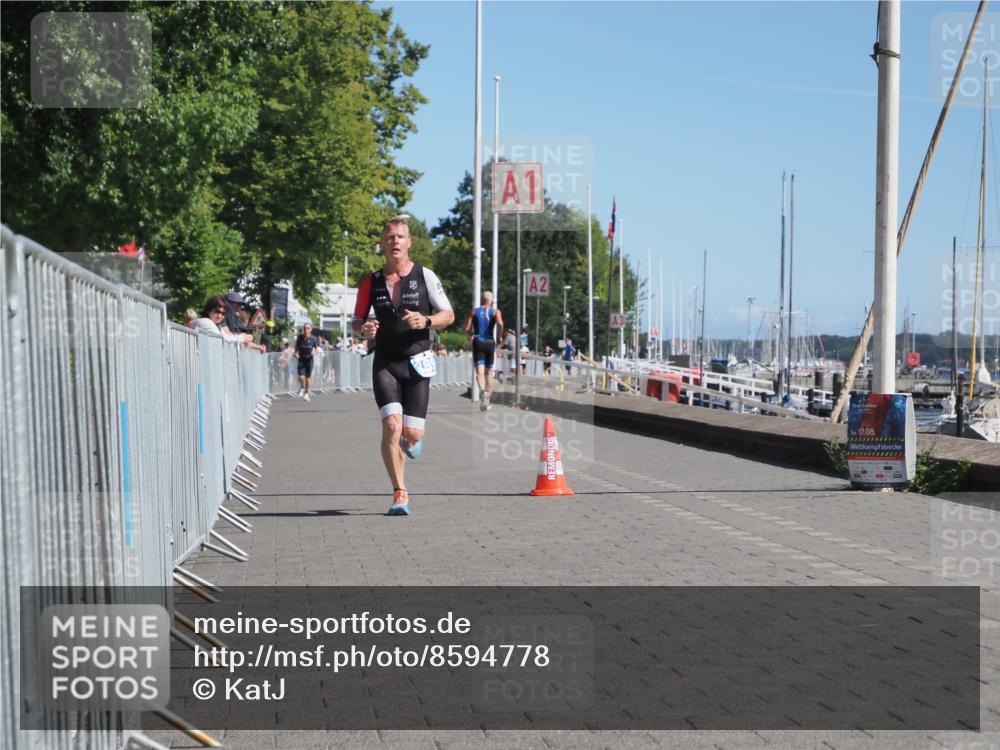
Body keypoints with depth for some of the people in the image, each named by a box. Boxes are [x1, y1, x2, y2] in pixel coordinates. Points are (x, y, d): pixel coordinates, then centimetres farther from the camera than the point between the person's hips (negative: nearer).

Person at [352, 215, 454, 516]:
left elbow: (449, 315, 3)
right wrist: (363, 330, -12)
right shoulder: (371, 282, 2)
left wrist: (426, 321, -17)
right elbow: (357, 321, 12)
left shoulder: (425, 276, -2)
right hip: (385, 363, 0)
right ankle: (400, 494, -5)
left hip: (417, 362, 0)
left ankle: (412, 440, 39)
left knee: (412, 434, -2)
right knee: (391, 426, -16)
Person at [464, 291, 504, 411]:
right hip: (490, 342, 0)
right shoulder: (495, 312, 4)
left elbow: (467, 329, 3)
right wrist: (499, 337, -3)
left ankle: (482, 389, -40)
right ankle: (487, 400, 13)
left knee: (479, 371, -9)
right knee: (489, 372, 13)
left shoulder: (474, 311, 8)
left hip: (478, 342, 0)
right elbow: (500, 323, -17)